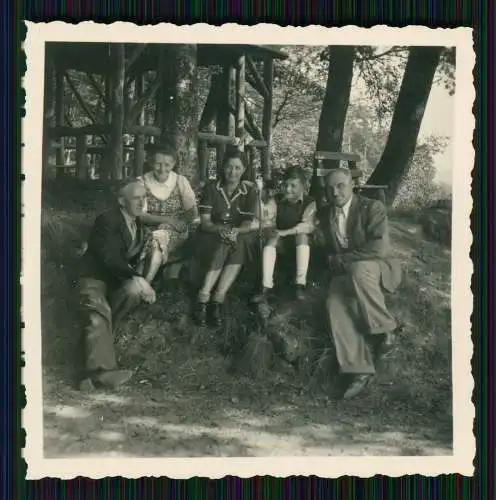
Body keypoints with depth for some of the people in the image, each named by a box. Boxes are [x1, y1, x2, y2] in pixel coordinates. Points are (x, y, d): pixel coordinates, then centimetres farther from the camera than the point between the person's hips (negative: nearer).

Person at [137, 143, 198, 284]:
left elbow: (193, 213, 6)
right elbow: (140, 215, -6)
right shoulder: (142, 182, 0)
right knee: (157, 242, -34)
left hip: (176, 235, 0)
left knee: (158, 238, -33)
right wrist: (167, 220, -16)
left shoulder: (181, 181, 3)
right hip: (149, 231, 0)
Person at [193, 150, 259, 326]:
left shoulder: (250, 190, -1)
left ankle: (217, 299, -34)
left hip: (239, 237, 1)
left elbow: (248, 224, -6)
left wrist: (236, 231, -30)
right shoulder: (211, 188, -2)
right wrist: (221, 229, -30)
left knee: (237, 245, -34)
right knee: (224, 246, -35)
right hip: (212, 236, -1)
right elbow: (205, 222, -7)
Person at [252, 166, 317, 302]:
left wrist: (285, 232, -39)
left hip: (300, 241, -2)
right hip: (280, 240, 2)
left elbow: (307, 226, -28)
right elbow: (266, 220, -12)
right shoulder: (276, 200, -3)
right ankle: (266, 287, -36)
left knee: (302, 235, -34)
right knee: (271, 239, -30)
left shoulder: (309, 203, -12)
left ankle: (300, 284, -35)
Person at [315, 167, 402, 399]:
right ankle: (358, 370, -28)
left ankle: (384, 329, -19)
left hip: (376, 269, -4)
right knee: (335, 304, -28)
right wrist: (316, 233, -2)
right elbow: (327, 248, 20)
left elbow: (380, 248, -20)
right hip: (345, 274, 4)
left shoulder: (372, 208, -8)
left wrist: (341, 259, -17)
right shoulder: (325, 213, 11)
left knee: (358, 269, -39)